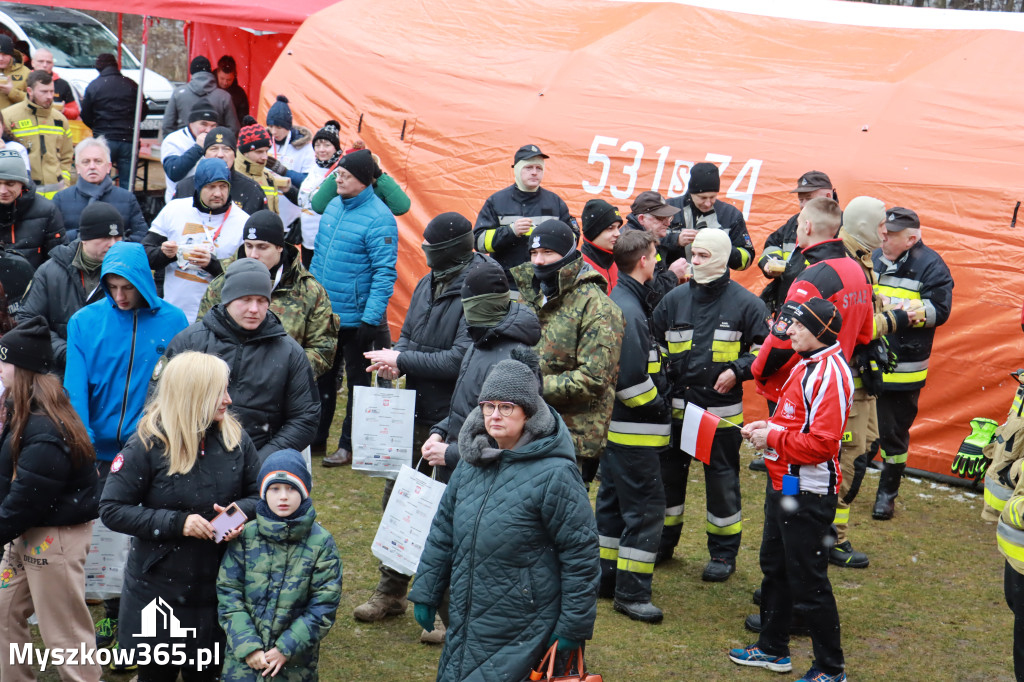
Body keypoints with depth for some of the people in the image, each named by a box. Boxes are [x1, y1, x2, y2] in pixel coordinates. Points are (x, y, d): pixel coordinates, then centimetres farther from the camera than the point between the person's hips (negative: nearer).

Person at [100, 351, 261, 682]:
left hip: (217, 590, 3)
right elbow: (112, 510, -15)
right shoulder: (148, 445, -16)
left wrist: (241, 511, -16)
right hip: (158, 590, -3)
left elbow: (259, 494, 7)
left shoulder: (236, 439, -4)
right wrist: (175, 522, -23)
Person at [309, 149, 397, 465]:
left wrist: (371, 318, -22)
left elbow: (384, 272, -18)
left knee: (357, 380, 8)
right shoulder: (334, 206, 7)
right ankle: (315, 436, 29)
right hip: (322, 314, 7)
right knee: (321, 375, 16)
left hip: (356, 318, -7)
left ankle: (349, 444, 18)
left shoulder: (378, 219, -17)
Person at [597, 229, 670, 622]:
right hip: (635, 431, -11)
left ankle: (606, 577, 29)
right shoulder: (628, 309, -21)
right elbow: (631, 378, -26)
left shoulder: (621, 302, 10)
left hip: (614, 425, 11)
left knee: (613, 499, 18)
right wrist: (659, 406, -13)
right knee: (646, 506, -4)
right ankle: (631, 593, 0)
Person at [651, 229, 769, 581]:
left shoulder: (745, 303, -4)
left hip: (722, 409, -3)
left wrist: (737, 370, -13)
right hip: (676, 406, 4)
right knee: (668, 473, 13)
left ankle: (723, 552, 17)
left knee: (722, 479, 4)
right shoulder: (675, 299, 5)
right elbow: (652, 341, 15)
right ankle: (663, 541, 30)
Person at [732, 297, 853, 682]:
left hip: (807, 494, -11)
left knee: (808, 582, -2)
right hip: (783, 487, 11)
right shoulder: (805, 364, 11)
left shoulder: (830, 373, -21)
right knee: (775, 567, 21)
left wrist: (773, 438, -18)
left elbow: (821, 442, -27)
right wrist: (768, 426, 6)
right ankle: (773, 648, 37)